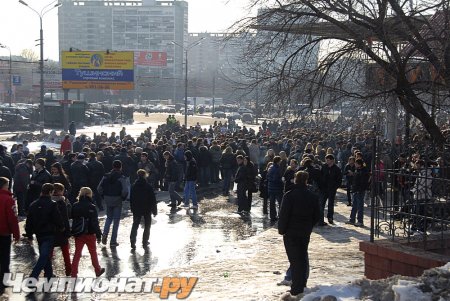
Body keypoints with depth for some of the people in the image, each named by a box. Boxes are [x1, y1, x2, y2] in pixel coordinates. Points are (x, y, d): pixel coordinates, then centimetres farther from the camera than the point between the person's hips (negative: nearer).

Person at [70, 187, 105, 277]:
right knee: (93, 253, 13)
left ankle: (73, 273, 4)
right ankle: (98, 271, 26)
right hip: (90, 234, -3)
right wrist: (98, 234, -7)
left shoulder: (75, 206, -3)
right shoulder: (91, 207, -15)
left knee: (77, 253, 9)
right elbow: (95, 223, -14)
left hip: (78, 234, 3)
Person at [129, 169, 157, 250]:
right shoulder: (148, 186, -11)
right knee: (147, 226, 10)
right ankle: (145, 242, 9)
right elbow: (153, 199, -8)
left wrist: (132, 209, 15)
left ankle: (133, 241, -2)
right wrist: (154, 210, 0)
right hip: (147, 210, -2)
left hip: (136, 210, 2)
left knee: (135, 225, 11)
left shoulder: (133, 186, -2)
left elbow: (131, 199, 5)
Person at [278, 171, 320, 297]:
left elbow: (283, 215, -15)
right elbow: (317, 216, 6)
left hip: (291, 233, -4)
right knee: (303, 258, 17)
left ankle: (297, 289, -1)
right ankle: (302, 285, 26)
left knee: (295, 259, -1)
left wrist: (281, 230, -2)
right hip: (305, 233, 5)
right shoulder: (313, 197, 0)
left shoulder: (289, 196, -15)